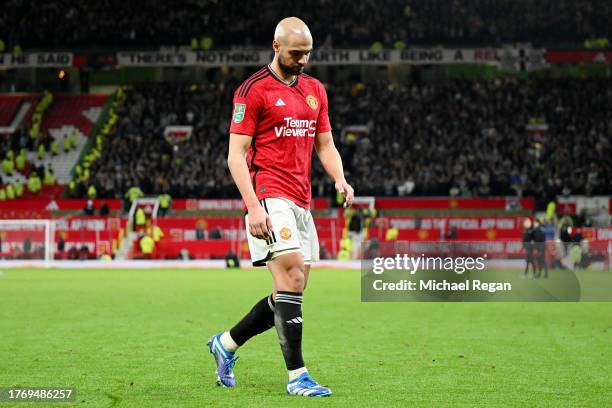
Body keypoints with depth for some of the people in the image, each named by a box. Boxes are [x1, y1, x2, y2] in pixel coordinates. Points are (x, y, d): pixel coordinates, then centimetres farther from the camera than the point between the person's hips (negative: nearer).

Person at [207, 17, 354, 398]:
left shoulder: (315, 90, 16)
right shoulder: (253, 90, -5)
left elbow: (325, 144, 21)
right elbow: (236, 154, -7)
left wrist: (340, 179, 0)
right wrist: (253, 206, -18)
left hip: (301, 202, 8)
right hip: (269, 197, -7)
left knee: (291, 294, 7)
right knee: (292, 277, -18)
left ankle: (226, 344, 26)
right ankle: (297, 375, -14)